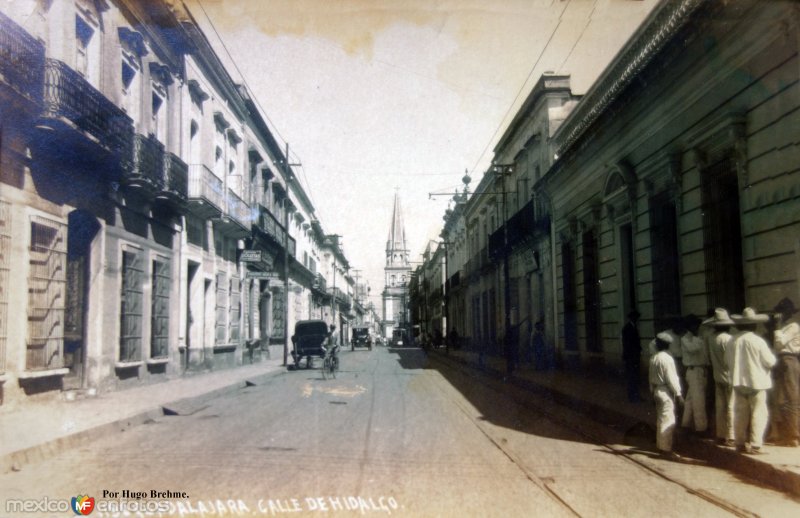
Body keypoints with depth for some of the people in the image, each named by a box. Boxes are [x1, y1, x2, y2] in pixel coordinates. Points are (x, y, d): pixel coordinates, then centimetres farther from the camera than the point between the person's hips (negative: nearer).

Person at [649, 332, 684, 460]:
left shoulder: (653, 358, 7)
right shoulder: (667, 358, -16)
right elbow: (671, 378, -17)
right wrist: (678, 394, -12)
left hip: (657, 390, 8)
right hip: (666, 391, -8)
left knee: (661, 419, 15)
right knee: (668, 421, -5)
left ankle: (660, 445, 22)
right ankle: (666, 449, -3)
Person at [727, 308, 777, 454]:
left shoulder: (734, 341, -2)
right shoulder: (758, 341, -15)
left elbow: (727, 360, 8)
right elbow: (770, 361, -9)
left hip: (739, 382, 4)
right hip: (756, 382, -4)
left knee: (740, 413, 11)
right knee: (759, 413, 3)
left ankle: (740, 443, 18)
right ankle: (755, 445, 1)